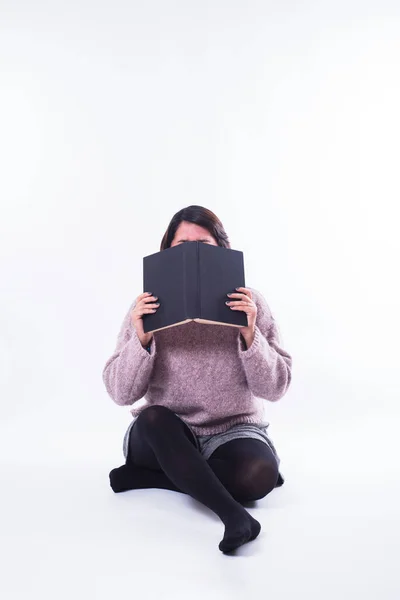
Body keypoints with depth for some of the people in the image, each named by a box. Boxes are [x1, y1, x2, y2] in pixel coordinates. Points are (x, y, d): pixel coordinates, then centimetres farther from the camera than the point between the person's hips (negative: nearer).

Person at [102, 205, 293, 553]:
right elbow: (121, 393, -9)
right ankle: (233, 514, -33)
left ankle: (150, 476, -14)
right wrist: (141, 340, -25)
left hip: (232, 431, 0)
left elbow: (275, 388, -8)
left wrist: (249, 335, -24)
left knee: (260, 474, -31)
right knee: (153, 418, -33)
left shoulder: (250, 303, -5)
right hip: (164, 437, 0)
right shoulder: (149, 308, -5)